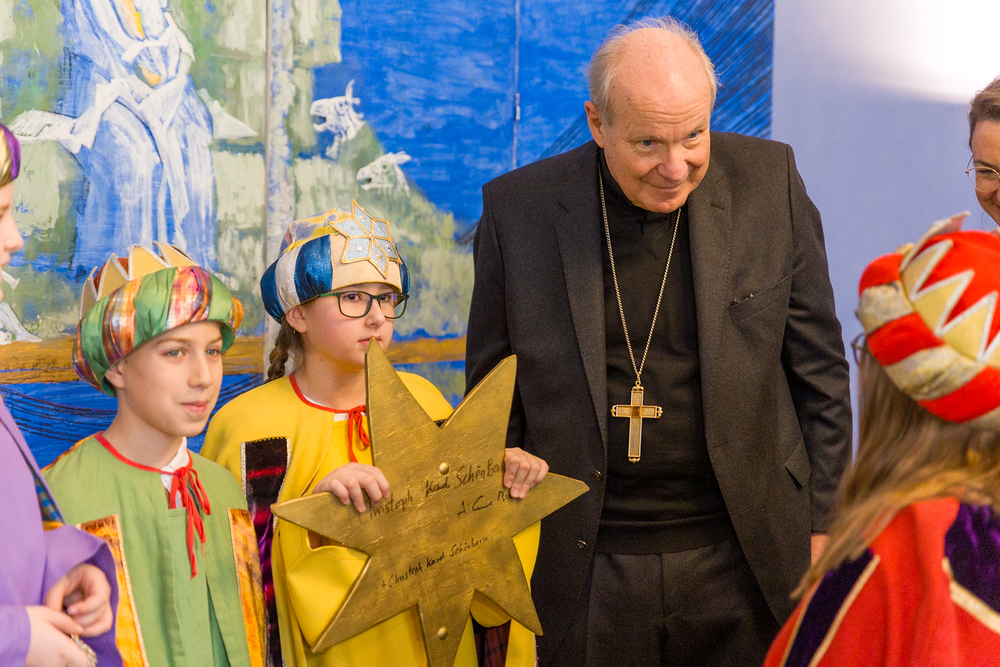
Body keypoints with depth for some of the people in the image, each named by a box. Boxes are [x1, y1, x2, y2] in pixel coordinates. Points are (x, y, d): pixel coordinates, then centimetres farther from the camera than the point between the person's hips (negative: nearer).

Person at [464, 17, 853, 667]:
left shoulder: (769, 182, -4)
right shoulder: (518, 208, -4)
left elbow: (820, 370, 4)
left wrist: (821, 526, 3)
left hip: (743, 565, 0)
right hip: (585, 574, 0)